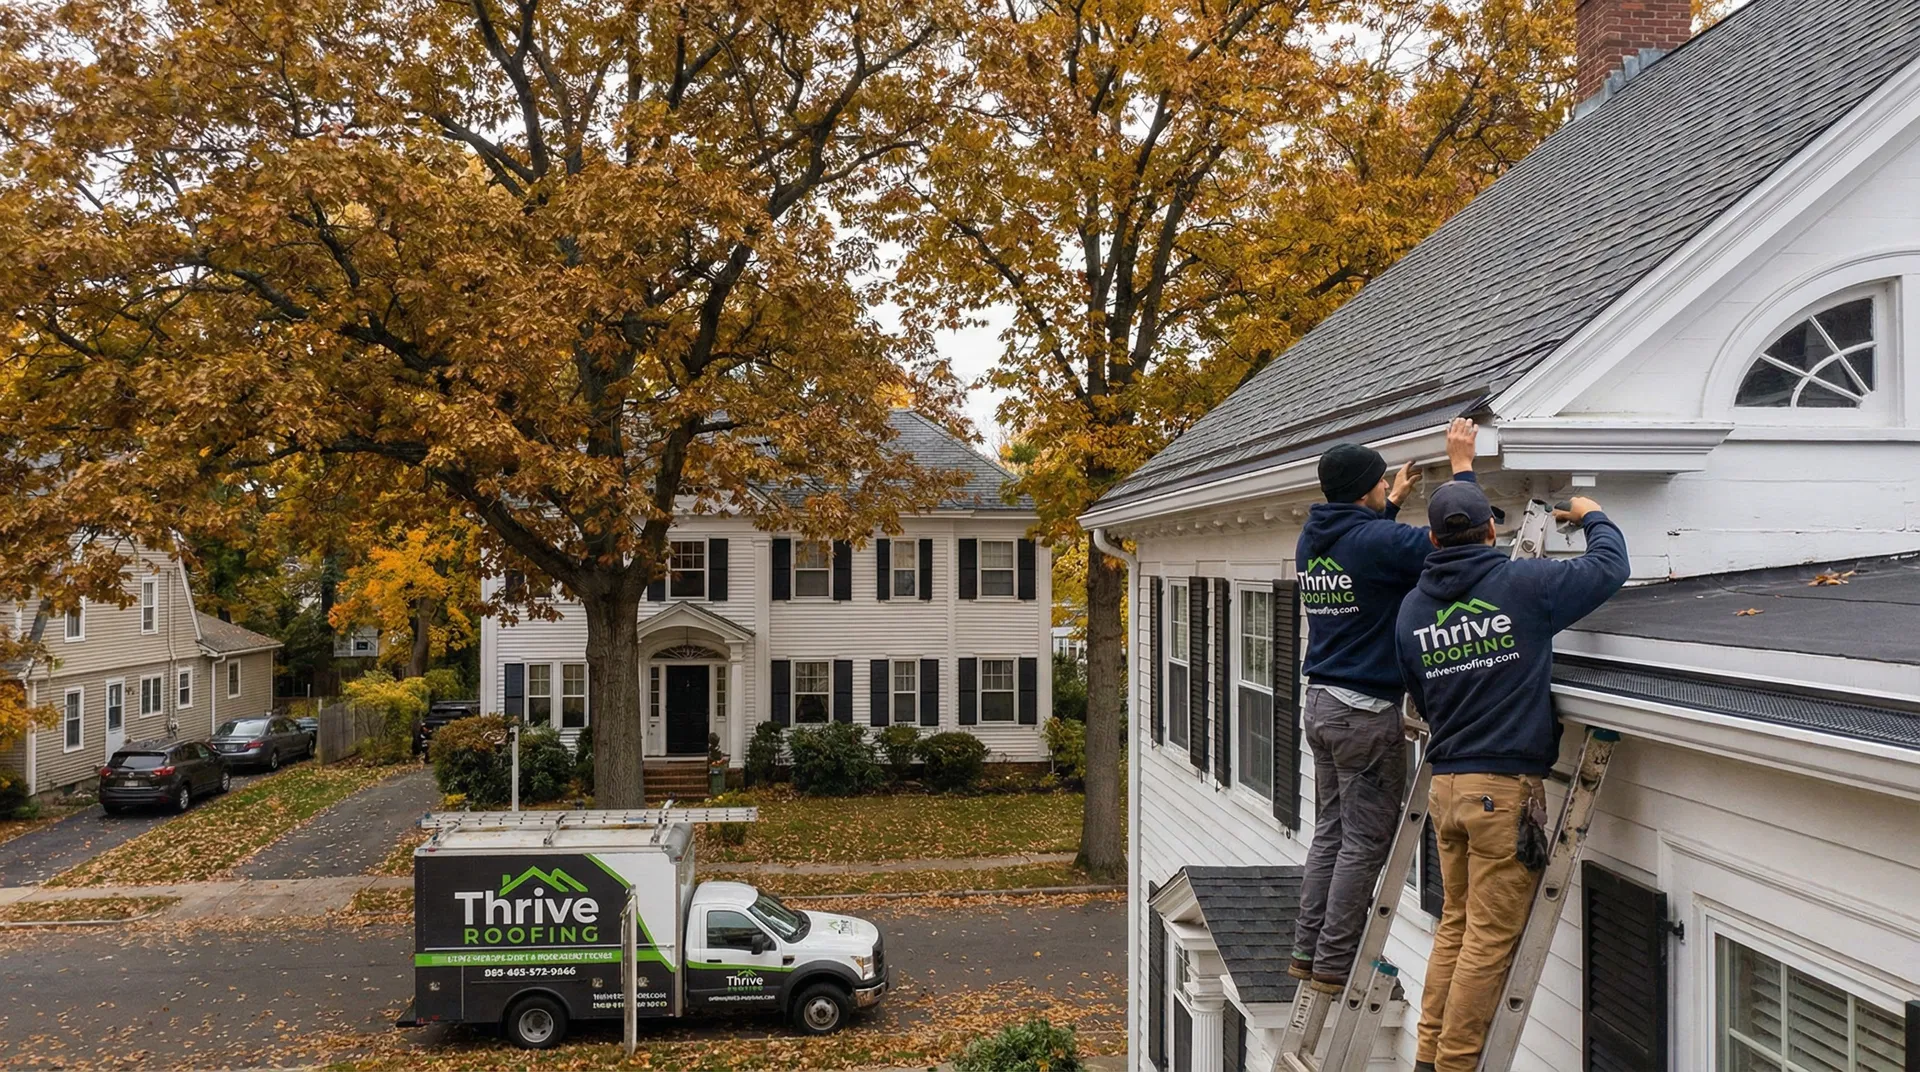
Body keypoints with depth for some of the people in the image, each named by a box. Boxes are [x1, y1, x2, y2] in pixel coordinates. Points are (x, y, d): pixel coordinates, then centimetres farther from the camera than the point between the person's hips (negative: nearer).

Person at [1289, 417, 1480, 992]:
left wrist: (1392, 503, 38)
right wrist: (1462, 468, -7)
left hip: (1322, 702, 9)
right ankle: (1334, 963, 5)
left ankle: (1308, 951, 19)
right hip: (1366, 712, -9)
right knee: (1365, 842, 0)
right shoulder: (1377, 540, -17)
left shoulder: (1312, 540, 9)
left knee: (1330, 832, 15)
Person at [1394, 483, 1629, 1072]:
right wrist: (1592, 516, 24)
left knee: (1456, 924, 18)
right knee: (1491, 937, 2)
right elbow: (1609, 567, 5)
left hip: (1445, 784, 6)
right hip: (1506, 786, -6)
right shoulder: (1523, 582, -8)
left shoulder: (1412, 607, 7)